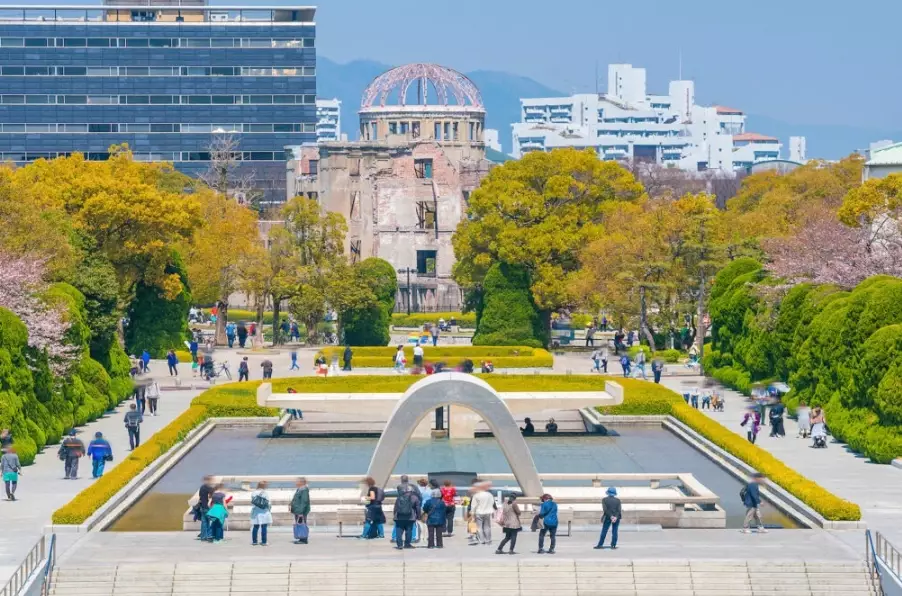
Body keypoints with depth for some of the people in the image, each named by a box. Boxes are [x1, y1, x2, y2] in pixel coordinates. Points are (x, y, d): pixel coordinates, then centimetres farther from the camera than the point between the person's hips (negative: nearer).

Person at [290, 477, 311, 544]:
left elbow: (304, 501, -23)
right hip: (298, 511, 11)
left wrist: (301, 511, -26)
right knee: (298, 524, 13)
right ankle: (301, 539, 19)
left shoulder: (304, 490, -17)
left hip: (301, 512, -11)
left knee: (302, 524, -9)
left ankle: (303, 539, -6)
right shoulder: (299, 490, 16)